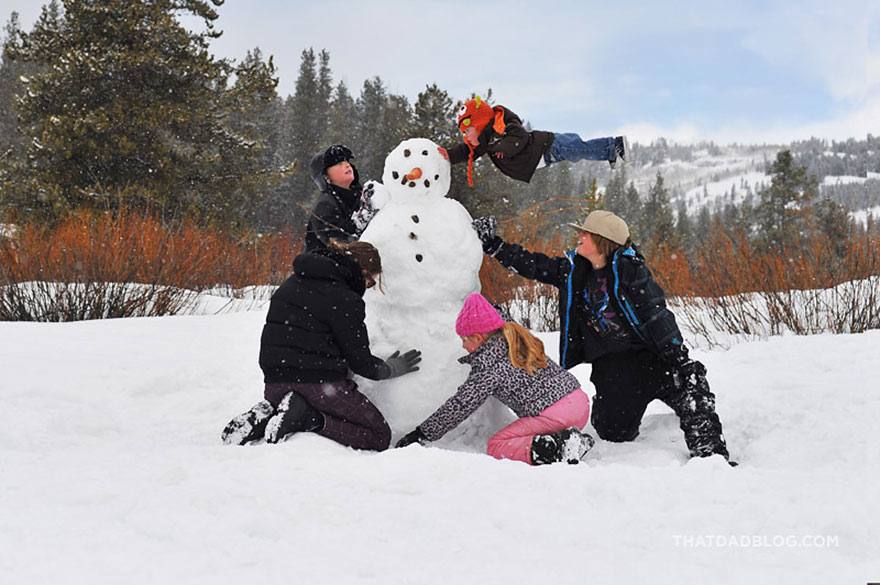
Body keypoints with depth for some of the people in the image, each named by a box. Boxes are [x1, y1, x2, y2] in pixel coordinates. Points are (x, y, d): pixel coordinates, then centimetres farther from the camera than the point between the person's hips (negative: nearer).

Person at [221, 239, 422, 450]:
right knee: (380, 436, 4)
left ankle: (264, 416, 3)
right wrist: (390, 369, 14)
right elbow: (360, 360, -6)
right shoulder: (345, 300, -10)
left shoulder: (293, 282, 14)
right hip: (321, 383, -7)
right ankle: (311, 420, -16)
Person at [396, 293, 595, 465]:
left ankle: (553, 449, -18)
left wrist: (421, 434, 1)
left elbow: (459, 407, -7)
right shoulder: (517, 340, 14)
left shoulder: (489, 367, -9)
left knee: (496, 446, 0)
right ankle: (571, 439, 2)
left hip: (554, 415, -8)